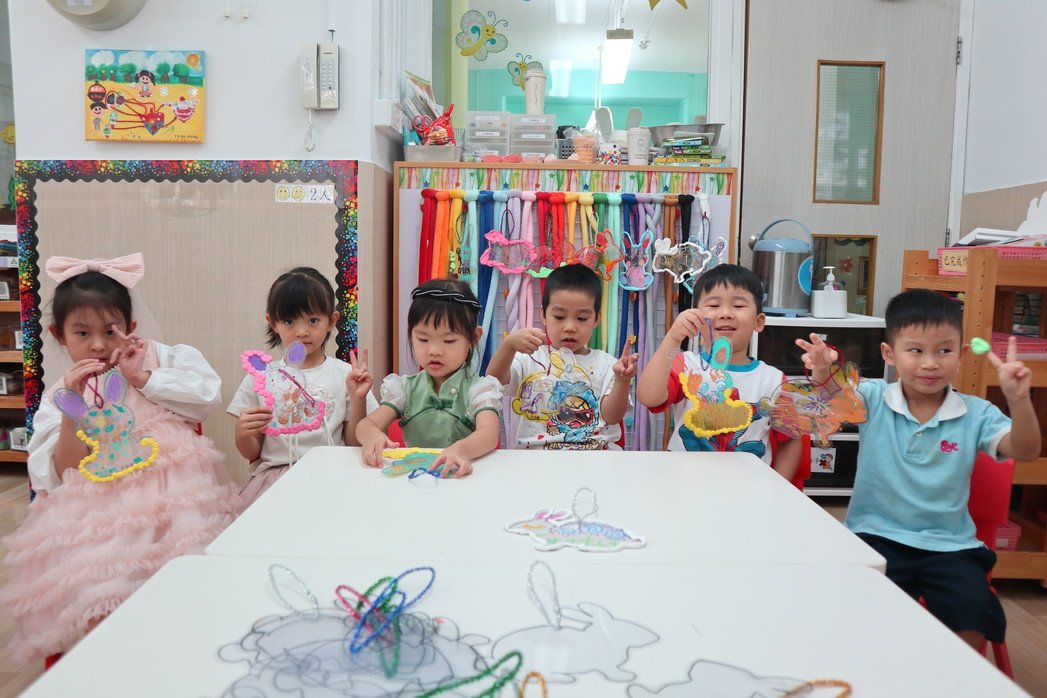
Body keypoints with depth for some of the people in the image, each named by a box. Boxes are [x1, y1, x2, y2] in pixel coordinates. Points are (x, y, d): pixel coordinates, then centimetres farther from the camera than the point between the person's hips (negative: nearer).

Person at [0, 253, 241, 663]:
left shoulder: (160, 359, 9)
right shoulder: (58, 398, 14)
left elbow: (209, 392, -7)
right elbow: (61, 479, 3)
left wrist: (142, 378, -9)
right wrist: (73, 408, -7)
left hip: (171, 500, -1)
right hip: (99, 516, 2)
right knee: (99, 607, -22)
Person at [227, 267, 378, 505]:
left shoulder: (346, 375, 4)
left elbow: (355, 444, 5)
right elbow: (252, 453, 11)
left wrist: (357, 400, -8)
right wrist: (243, 434, -11)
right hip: (274, 475, 1)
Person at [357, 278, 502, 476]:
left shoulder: (479, 388, -3)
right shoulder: (406, 388, 9)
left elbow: (489, 433, -21)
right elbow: (366, 424, -1)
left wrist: (462, 450, -44)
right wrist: (371, 435, -27)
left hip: (465, 476, -3)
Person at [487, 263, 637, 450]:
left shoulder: (605, 364, 9)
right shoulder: (531, 358, 9)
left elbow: (612, 416, -1)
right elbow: (494, 380, -7)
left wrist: (622, 381, -18)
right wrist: (509, 344, -23)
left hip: (596, 457, 1)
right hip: (535, 457, -1)